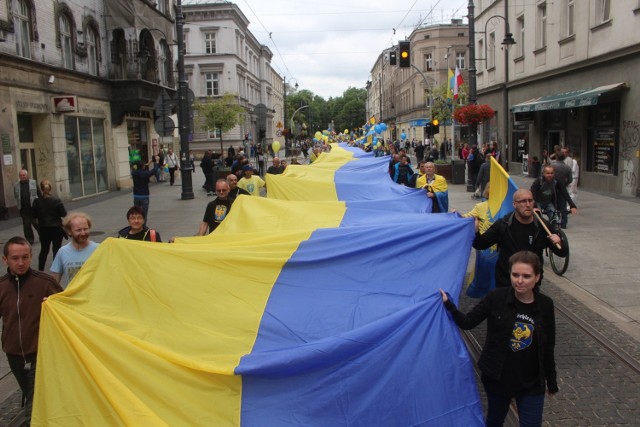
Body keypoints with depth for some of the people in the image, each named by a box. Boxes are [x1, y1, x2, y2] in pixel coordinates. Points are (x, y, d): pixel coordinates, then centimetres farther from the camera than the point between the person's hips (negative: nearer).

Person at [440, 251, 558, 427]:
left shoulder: (545, 305, -8)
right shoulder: (497, 298, -13)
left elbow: (548, 347, 2)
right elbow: (468, 322, -11)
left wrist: (552, 381, 9)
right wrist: (448, 304, -27)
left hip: (532, 384, 0)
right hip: (497, 378, 0)